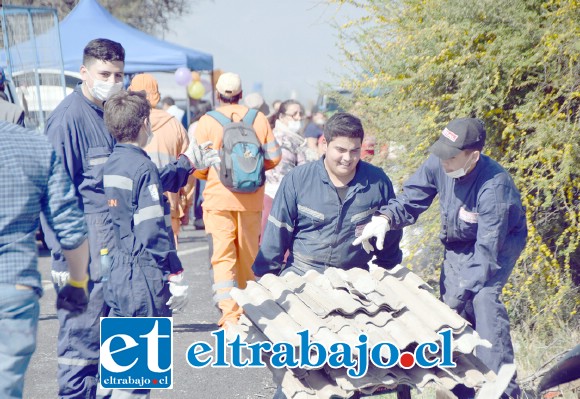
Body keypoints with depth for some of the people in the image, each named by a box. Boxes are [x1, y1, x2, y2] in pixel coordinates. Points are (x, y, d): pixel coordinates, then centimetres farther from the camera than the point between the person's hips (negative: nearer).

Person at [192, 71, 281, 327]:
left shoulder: (207, 122, -6)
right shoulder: (259, 119, 1)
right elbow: (273, 157, 2)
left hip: (218, 198, -3)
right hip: (251, 199, 3)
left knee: (223, 256, -3)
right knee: (248, 256, 15)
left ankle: (230, 311, -16)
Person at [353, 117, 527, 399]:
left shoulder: (494, 187, -36)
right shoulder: (438, 164, -21)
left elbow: (487, 251, -34)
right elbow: (411, 200, -8)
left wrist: (458, 293, -35)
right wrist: (384, 218, -29)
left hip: (499, 242, -6)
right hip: (458, 245, 6)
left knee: (483, 298, -27)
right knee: (454, 311, 2)